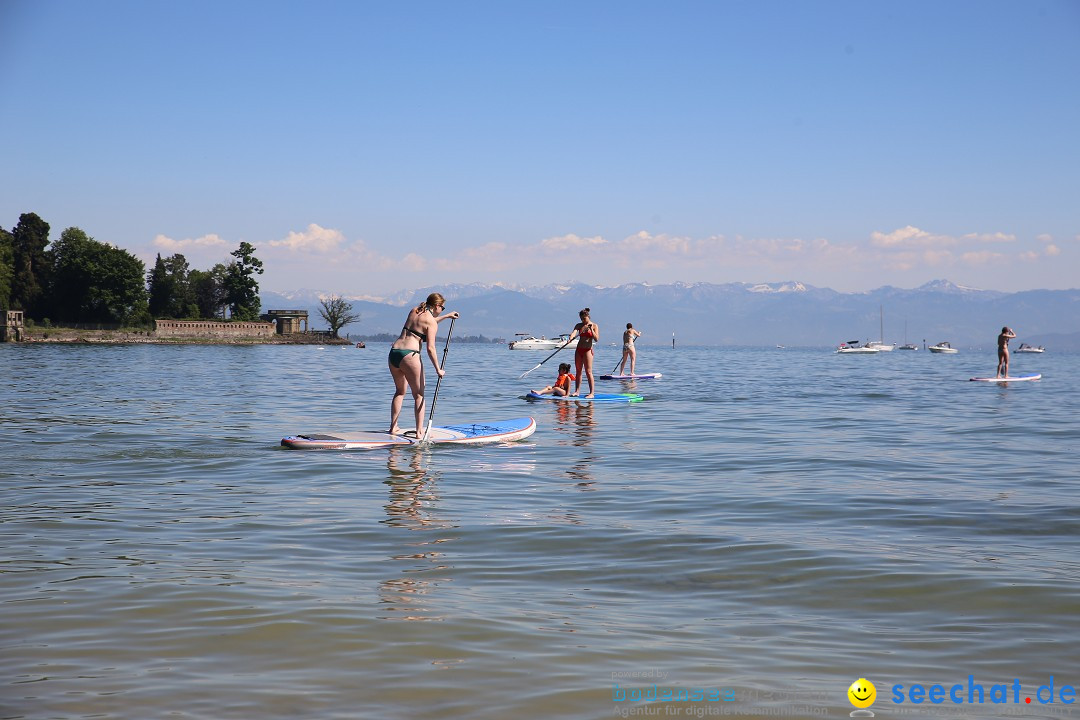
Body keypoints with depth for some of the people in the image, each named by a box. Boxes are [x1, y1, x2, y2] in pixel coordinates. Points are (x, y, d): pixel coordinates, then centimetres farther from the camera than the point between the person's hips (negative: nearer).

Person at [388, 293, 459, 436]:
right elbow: (430, 348, -10)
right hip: (409, 355, -7)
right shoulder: (432, 322, -4)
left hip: (393, 353, 7)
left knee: (400, 391, 22)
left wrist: (446, 316, 49)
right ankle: (419, 431, -1)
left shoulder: (414, 311, 17)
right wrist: (438, 369, -4)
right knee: (419, 394, 4)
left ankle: (393, 427, 20)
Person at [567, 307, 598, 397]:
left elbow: (596, 339, -10)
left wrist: (591, 329, -18)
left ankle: (591, 393, -6)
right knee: (578, 371, 6)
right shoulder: (579, 325, 9)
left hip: (588, 350, -5)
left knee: (588, 372, -7)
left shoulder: (594, 326, -1)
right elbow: (574, 332, -10)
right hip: (579, 349, 5)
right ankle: (577, 391, 9)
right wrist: (570, 339, -31)